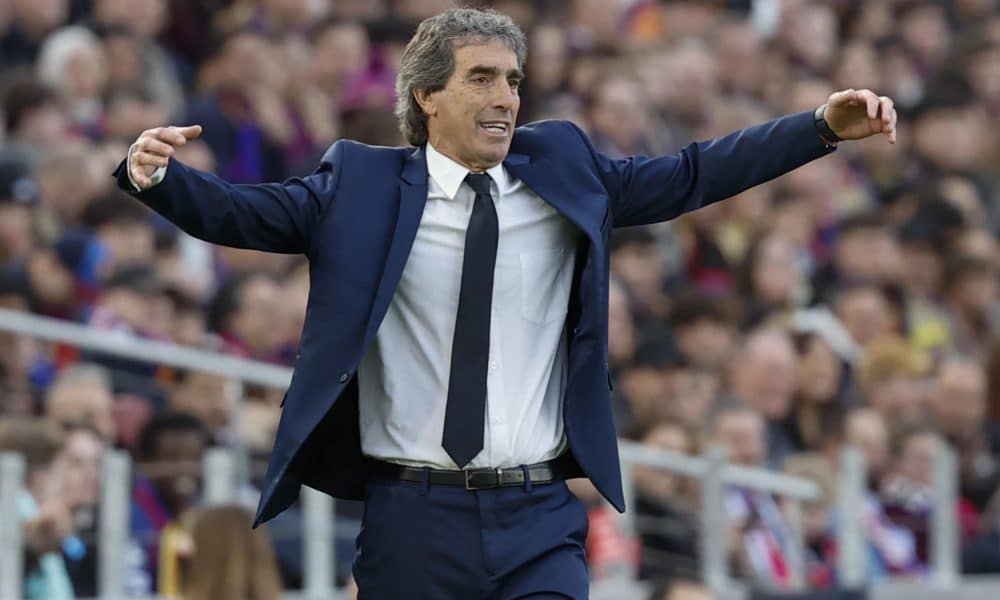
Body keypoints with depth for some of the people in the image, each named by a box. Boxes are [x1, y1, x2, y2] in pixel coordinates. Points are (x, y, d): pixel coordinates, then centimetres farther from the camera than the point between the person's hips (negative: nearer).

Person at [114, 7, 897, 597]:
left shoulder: (561, 169, 9)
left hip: (539, 520, 1)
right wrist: (158, 177, -22)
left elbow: (688, 179, 10)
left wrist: (825, 128, 4)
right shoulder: (361, 186, 2)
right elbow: (237, 213, -2)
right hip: (415, 518, -1)